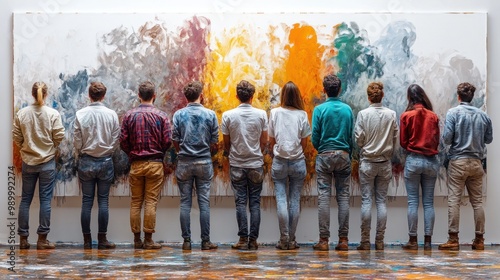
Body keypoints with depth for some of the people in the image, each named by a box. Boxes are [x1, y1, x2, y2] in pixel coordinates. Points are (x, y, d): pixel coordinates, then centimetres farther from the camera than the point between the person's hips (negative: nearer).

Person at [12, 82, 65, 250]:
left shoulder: (21, 113, -3)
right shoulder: (53, 114, -9)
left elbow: (16, 137, 1)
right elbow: (59, 136, -8)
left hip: (28, 161, 2)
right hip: (48, 161, -2)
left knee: (25, 200, 10)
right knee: (45, 200, 2)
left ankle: (23, 239, 12)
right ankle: (42, 239, 1)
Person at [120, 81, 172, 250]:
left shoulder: (129, 115, 1)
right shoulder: (161, 116, -4)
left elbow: (123, 141, -2)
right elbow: (168, 141, -7)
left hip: (136, 164, 2)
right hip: (155, 163, -2)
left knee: (135, 202, 8)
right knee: (151, 202, 1)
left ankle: (137, 239, 10)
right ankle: (148, 239, 1)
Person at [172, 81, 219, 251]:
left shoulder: (179, 115, -2)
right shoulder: (210, 114, -3)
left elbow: (175, 141, 0)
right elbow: (214, 143, 0)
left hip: (184, 163, 0)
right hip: (204, 163, 0)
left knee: (185, 202, 5)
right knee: (204, 202, 3)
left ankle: (187, 241, 4)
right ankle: (205, 241, 3)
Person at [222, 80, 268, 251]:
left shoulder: (228, 115, -6)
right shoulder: (261, 114, -5)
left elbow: (226, 143, 1)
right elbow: (264, 142, 0)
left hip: (237, 164, 0)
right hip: (256, 164, 0)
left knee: (241, 202, 3)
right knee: (255, 202, 5)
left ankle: (243, 239, -2)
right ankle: (253, 240, 3)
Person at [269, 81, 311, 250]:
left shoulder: (275, 113, -1)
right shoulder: (302, 115, -2)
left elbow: (271, 141, 4)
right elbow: (304, 144, 2)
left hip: (279, 161, 0)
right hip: (298, 161, 0)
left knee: (281, 199, 0)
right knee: (295, 201, 4)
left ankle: (284, 239, -4)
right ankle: (292, 240, 5)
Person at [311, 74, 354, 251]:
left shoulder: (320, 109, -5)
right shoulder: (348, 110, 2)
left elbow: (315, 137, -4)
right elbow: (352, 136, 4)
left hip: (325, 156, -2)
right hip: (344, 156, 2)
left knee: (324, 197, -1)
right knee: (344, 197, 4)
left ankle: (324, 240, -3)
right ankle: (343, 240, 3)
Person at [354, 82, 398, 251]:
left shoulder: (363, 114, -8)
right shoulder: (391, 114, -1)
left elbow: (358, 138, -6)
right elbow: (395, 139, 2)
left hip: (367, 161, -2)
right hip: (385, 162, 2)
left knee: (366, 200, 1)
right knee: (382, 200, 6)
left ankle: (365, 241, 0)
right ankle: (380, 241, 5)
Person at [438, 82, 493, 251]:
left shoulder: (453, 113, -6)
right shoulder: (483, 115, 5)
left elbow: (446, 139, -11)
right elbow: (489, 139, 12)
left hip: (458, 160, -3)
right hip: (476, 162, 4)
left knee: (454, 200, -3)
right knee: (477, 201, 8)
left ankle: (453, 240, -6)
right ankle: (479, 240, 10)